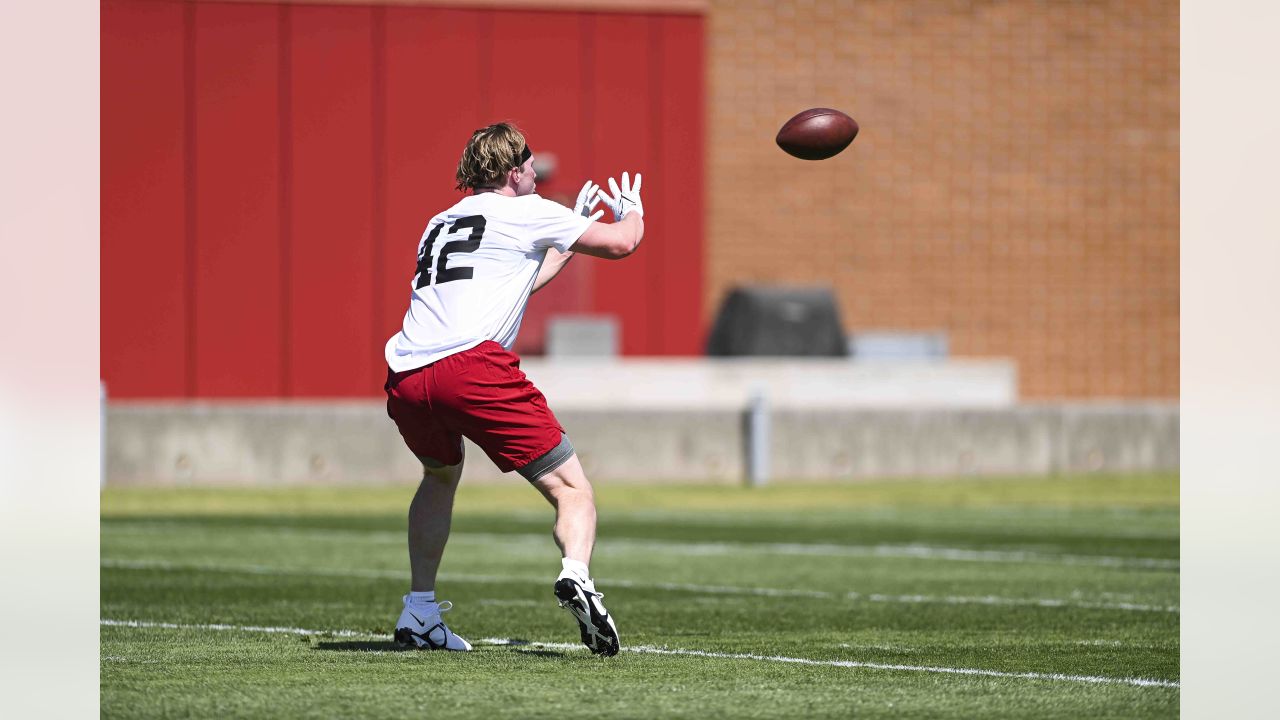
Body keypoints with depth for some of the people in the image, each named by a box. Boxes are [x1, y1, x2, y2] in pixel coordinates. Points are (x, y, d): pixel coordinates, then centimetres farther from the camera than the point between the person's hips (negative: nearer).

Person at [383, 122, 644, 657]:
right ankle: (576, 574, -33)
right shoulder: (526, 212, 12)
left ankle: (418, 613, 29)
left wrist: (565, 244, 55)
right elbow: (621, 244, 18)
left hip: (405, 380, 6)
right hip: (472, 366, -6)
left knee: (440, 475, 35)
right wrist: (632, 213, 40)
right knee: (572, 491, -3)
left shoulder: (441, 224, 31)